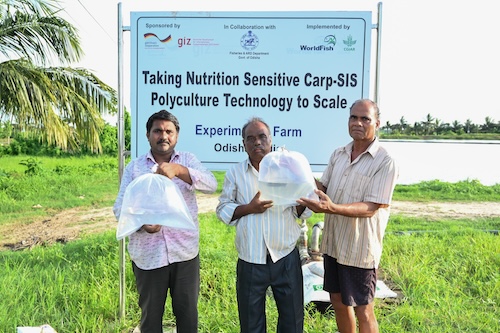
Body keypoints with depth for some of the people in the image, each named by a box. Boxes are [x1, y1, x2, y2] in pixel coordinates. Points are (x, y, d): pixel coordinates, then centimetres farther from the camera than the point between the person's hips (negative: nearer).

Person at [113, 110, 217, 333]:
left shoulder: (188, 160, 2)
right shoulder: (134, 167, 3)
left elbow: (211, 185, -15)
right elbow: (120, 208, -2)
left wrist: (178, 170, -31)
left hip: (185, 253, 0)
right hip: (148, 256, 0)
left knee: (188, 314, 14)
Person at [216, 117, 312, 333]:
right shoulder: (235, 173, 3)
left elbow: (304, 212, 5)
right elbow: (222, 210, 2)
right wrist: (249, 208, -14)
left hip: (287, 259, 0)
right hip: (250, 262, 0)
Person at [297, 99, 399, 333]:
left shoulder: (385, 162, -15)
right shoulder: (338, 154, 6)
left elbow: (371, 207, -21)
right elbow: (324, 187, 12)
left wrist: (332, 208, -36)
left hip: (359, 248, -6)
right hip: (333, 242, 6)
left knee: (362, 310, 7)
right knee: (338, 301, 20)